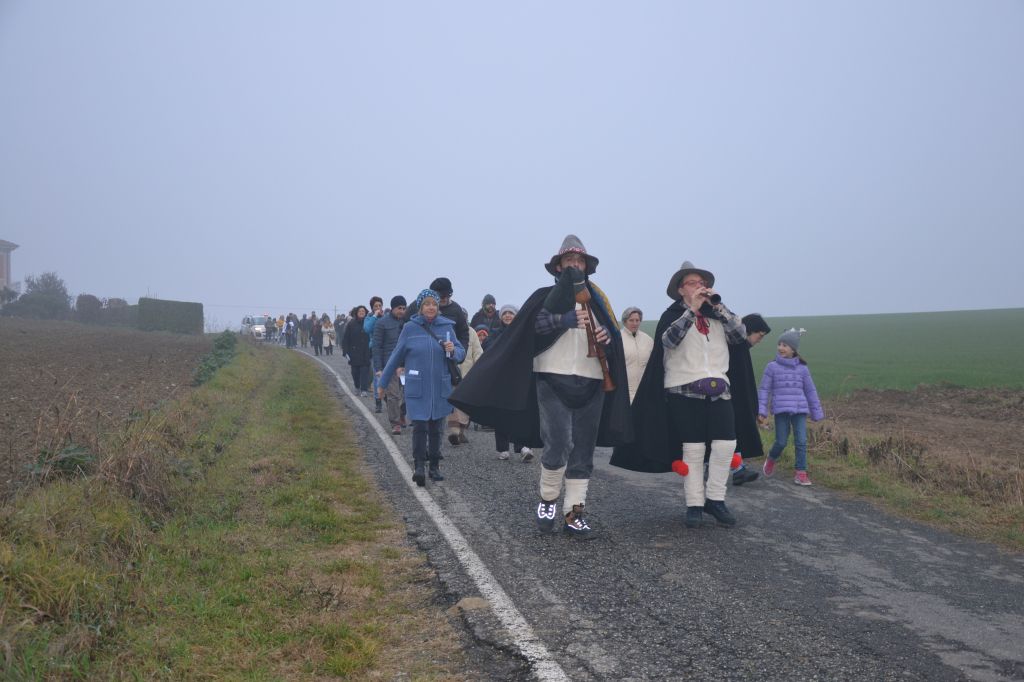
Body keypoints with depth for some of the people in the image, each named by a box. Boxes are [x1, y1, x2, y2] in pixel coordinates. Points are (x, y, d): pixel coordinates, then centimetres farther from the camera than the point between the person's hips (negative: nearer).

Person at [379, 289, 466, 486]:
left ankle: (434, 467, 19)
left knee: (436, 428, 9)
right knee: (419, 426, -10)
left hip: (440, 387, 2)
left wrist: (453, 350, -17)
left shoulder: (446, 326, 1)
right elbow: (396, 356, 6)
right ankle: (419, 466, -6)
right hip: (417, 388, -2)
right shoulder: (410, 328, -3)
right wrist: (383, 382, 11)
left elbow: (462, 353, 7)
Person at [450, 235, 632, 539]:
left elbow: (613, 335, 20)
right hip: (554, 379, -4)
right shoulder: (546, 295, 6)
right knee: (558, 446, -12)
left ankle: (574, 513, 12)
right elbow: (536, 323, -12)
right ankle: (548, 499, 12)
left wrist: (607, 337, -2)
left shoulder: (596, 298, 17)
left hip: (592, 382, 4)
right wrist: (566, 319, -25)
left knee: (582, 452, 5)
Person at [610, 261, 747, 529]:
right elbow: (669, 339, -17)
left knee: (726, 445, -5)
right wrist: (692, 309, -19)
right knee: (693, 449, -1)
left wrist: (717, 305, -8)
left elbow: (740, 334, -2)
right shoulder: (673, 315, 3)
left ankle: (715, 499, 11)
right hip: (685, 392, -3)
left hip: (718, 390, 3)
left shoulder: (718, 314, 13)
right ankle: (694, 505, 8)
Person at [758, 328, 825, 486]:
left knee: (801, 441, -4)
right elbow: (764, 390, 3)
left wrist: (816, 412, 14)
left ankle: (801, 473, 4)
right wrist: (761, 411, -3)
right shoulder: (772, 367, 2)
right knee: (781, 441, 0)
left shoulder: (802, 369, 7)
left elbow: (810, 391, 13)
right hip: (781, 410, -1)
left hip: (800, 410, 2)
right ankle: (771, 459, 29)